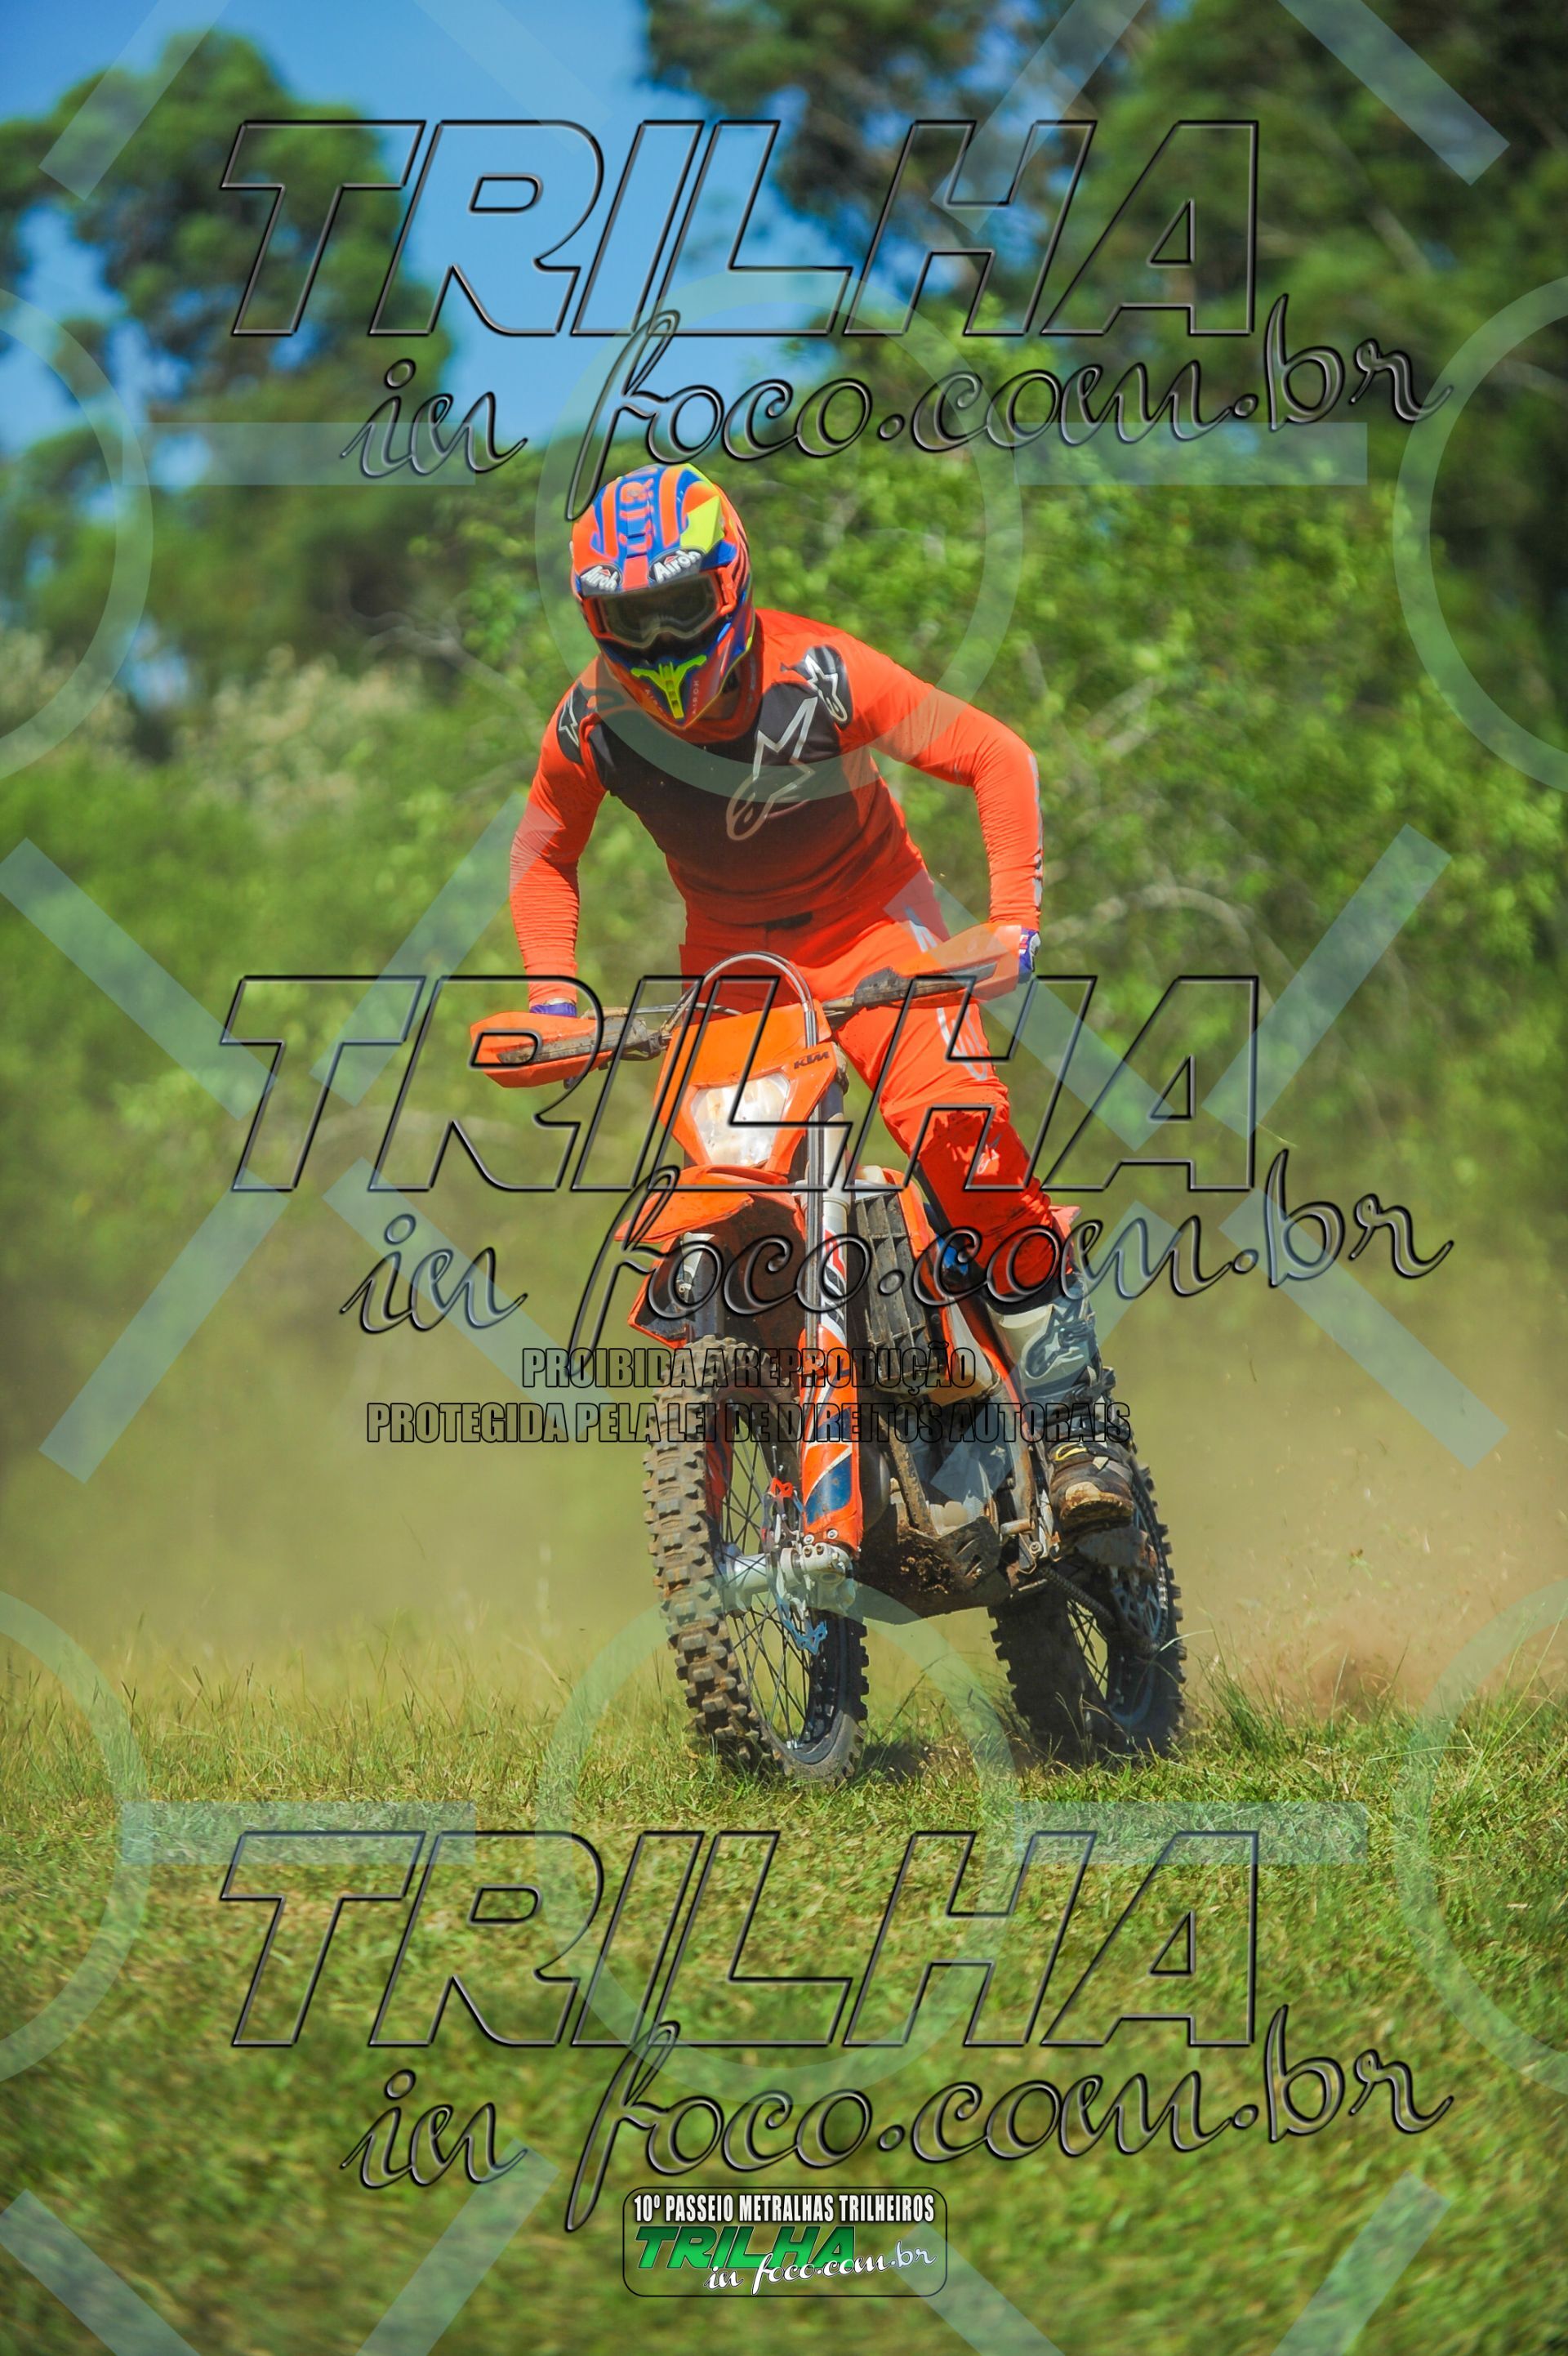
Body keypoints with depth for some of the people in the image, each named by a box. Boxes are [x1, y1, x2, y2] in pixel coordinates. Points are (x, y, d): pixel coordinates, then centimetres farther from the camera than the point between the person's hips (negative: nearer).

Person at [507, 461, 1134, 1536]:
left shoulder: (819, 673, -23)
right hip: (726, 955, 4)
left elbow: (998, 758, -14)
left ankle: (1076, 1422, -21)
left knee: (968, 1142, -26)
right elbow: (545, 851, 8)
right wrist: (553, 991, -5)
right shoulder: (593, 719, -13)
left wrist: (1013, 918, -22)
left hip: (869, 924, -4)